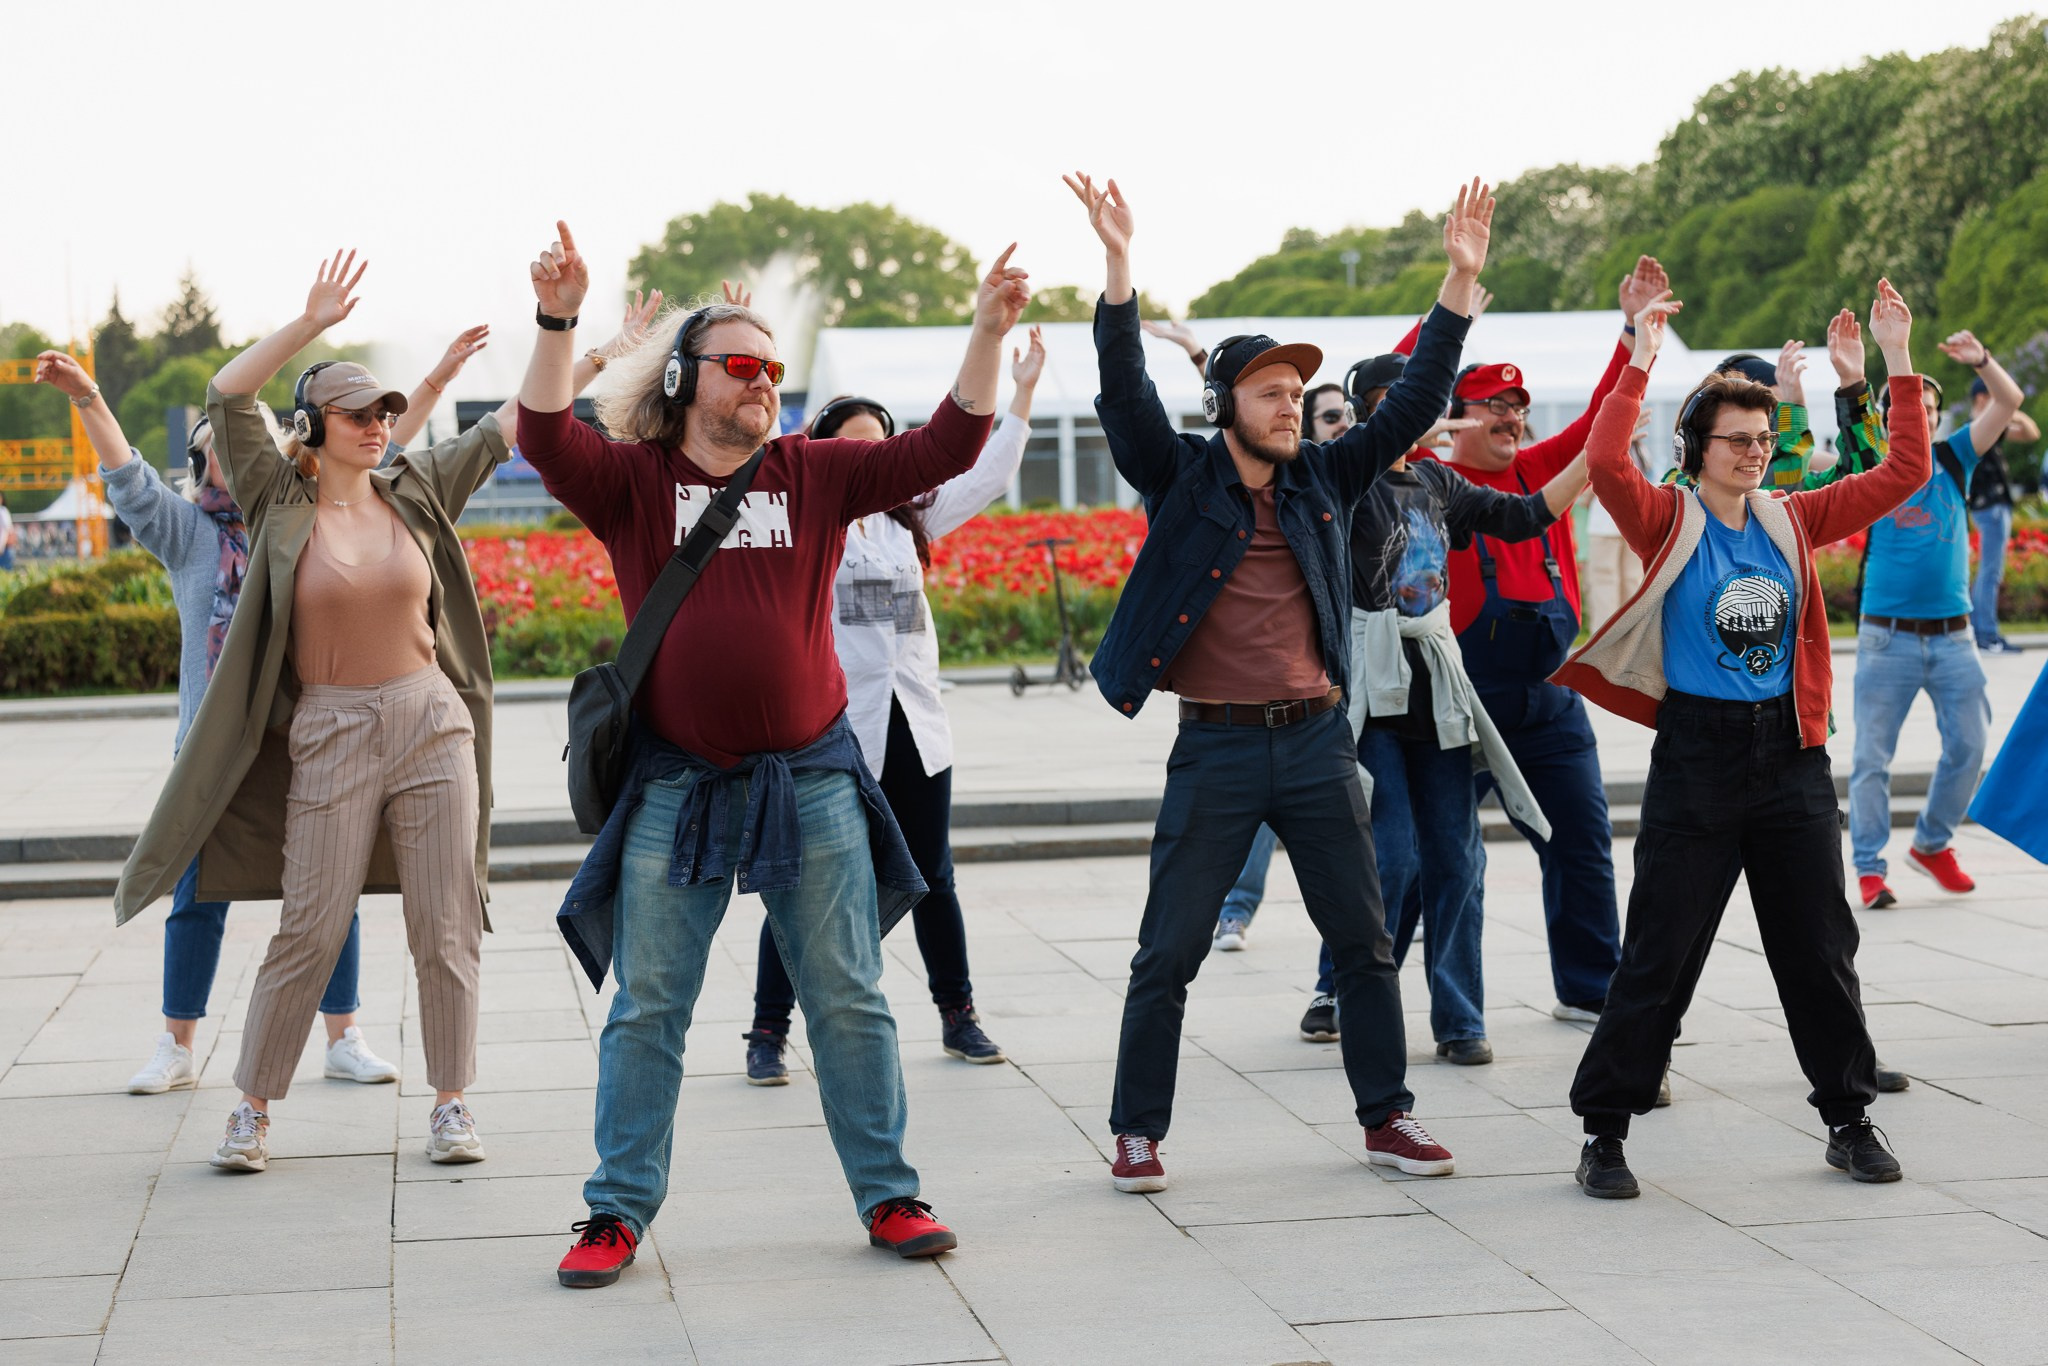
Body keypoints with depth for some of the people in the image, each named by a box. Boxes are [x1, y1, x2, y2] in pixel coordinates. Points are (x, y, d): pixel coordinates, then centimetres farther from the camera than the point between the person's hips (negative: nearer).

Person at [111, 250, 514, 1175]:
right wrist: (310, 324, -12)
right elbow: (226, 397, -9)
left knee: (446, 927, 3)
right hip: (330, 734, -2)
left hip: (432, 723, 2)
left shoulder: (417, 493, 7)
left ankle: (451, 1102, 13)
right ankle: (252, 1109, 11)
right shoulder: (280, 503, 0)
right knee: (310, 931, -1)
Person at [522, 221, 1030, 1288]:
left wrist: (988, 335, -13)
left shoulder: (816, 474, 5)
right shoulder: (633, 481, 0)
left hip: (810, 779, 1)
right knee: (646, 1008, 4)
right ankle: (618, 1212, 14)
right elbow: (547, 439, -17)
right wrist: (558, 321, -30)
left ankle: (889, 1197, 17)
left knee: (849, 1002, 7)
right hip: (676, 784, -1)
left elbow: (943, 449, -2)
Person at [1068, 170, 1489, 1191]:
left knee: (1365, 942, 8)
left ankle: (1386, 1116, 21)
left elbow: (1412, 403, 7)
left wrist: (1460, 281, 0)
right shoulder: (1181, 479, 0)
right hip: (1216, 748, -3)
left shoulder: (1324, 481, 9)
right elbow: (1126, 394, -13)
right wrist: (1119, 265, -24)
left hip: (1317, 740, 4)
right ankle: (1137, 1131, 12)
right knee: (1168, 953, 0)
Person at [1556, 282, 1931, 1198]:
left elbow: (1902, 472, 4)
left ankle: (1849, 1119, 26)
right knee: (1658, 957, -1)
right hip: (1696, 755, -4)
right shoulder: (1670, 521, -4)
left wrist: (1898, 362, -2)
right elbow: (1606, 463, -23)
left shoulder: (1791, 522, 7)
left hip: (1790, 754, 4)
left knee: (1821, 950, 12)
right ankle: (1604, 1130, 8)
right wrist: (1641, 362, -23)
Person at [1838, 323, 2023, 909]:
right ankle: (1869, 868, 5)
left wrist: (1981, 361, -21)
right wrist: (1851, 382, -41)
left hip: (1953, 635, 3)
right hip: (1888, 636, -3)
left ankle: (1931, 844, 24)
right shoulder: (1875, 464, 1)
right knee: (1872, 756, -2)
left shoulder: (1952, 459, 9)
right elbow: (1853, 433, -22)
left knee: (1967, 746, 5)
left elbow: (2008, 402, -1)